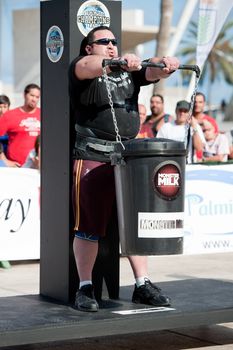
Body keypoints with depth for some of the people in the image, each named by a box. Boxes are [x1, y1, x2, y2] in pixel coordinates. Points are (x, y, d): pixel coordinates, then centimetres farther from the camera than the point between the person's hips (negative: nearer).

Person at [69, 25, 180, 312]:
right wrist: (119, 62, -40)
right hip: (93, 159, -5)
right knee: (89, 227, -2)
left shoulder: (129, 71, 17)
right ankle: (85, 289, 5)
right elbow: (88, 67, -22)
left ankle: (142, 285, 14)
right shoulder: (81, 68, 2)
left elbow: (153, 72, -1)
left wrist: (166, 64, -25)